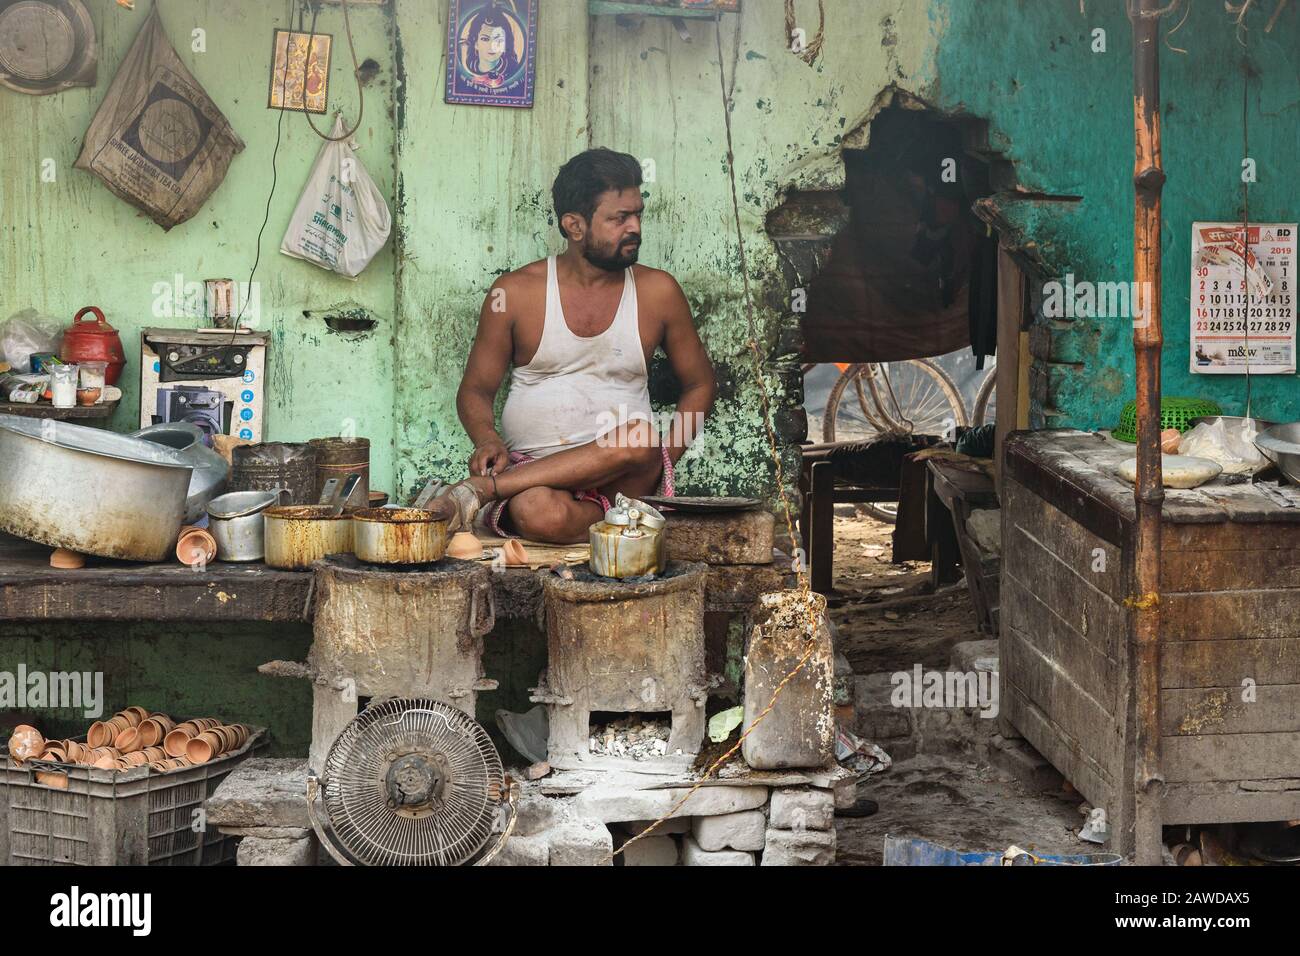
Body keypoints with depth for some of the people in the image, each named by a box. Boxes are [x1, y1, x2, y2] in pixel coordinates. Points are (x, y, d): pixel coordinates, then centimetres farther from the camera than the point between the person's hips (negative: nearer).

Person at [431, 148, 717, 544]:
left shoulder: (657, 291, 7)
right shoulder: (515, 293, 4)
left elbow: (700, 385, 17)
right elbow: (475, 390, 10)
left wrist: (662, 459, 0)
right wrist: (488, 440, -14)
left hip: (625, 479, 3)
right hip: (529, 468, -3)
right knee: (540, 513, -41)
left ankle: (476, 491, -28)